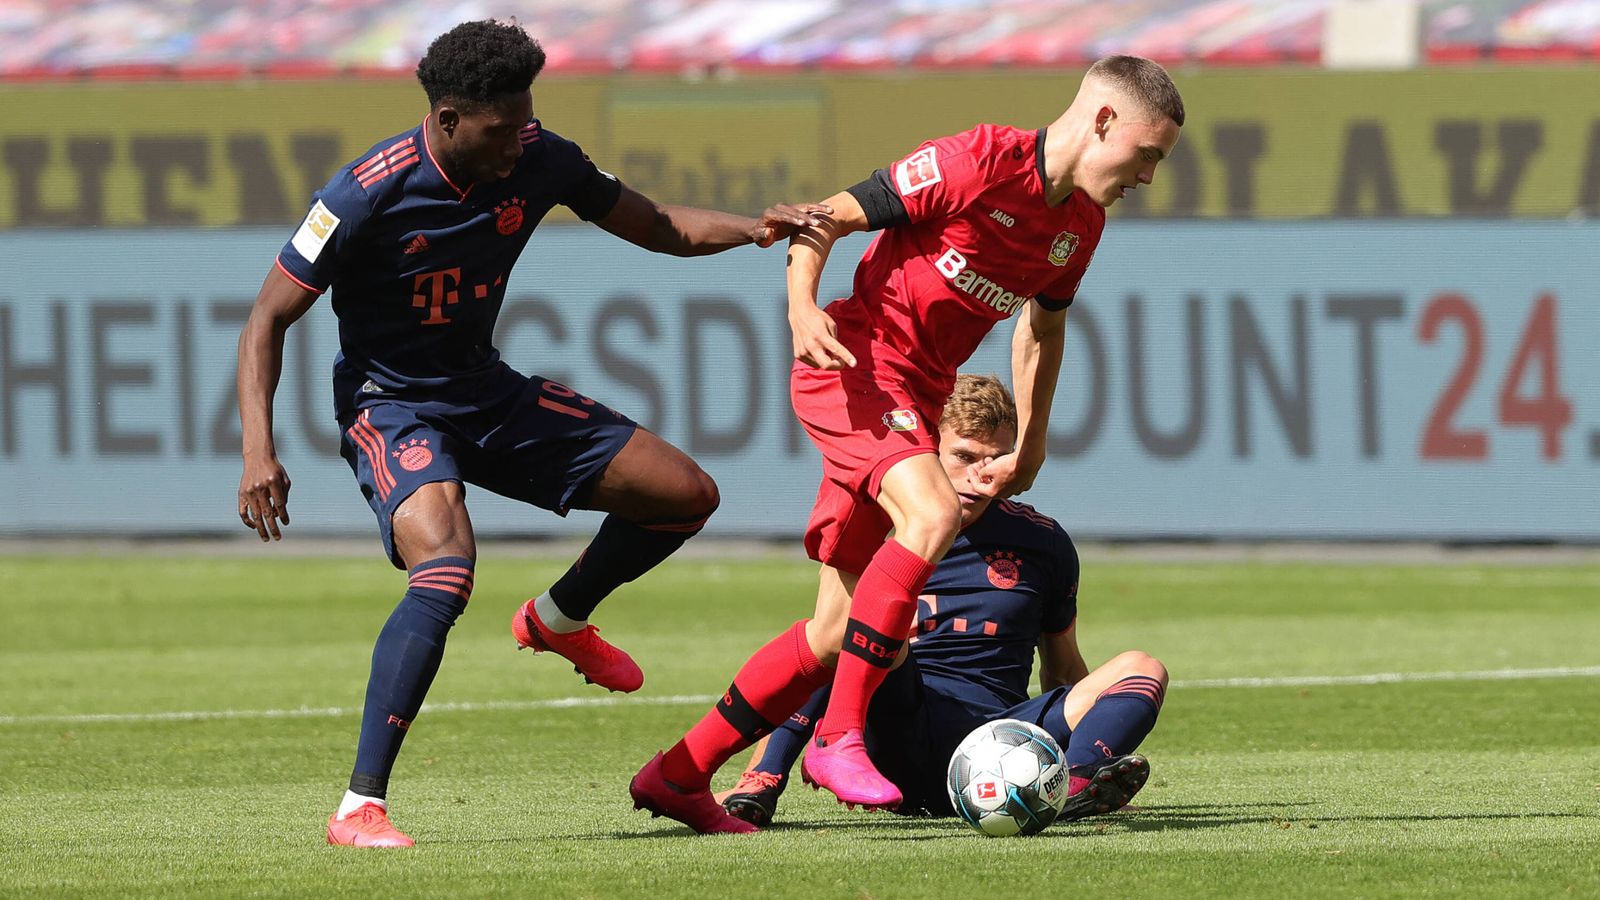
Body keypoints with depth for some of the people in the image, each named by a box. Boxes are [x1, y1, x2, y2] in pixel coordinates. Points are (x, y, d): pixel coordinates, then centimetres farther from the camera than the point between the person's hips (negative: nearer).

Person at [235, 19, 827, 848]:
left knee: (686, 494, 4)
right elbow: (269, 319, -15)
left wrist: (753, 228, -12)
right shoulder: (372, 191, -23)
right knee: (444, 569, -35)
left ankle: (558, 621, 32)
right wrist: (258, 450, -26)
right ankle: (359, 810, -32)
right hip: (388, 404, -7)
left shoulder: (537, 161, -8)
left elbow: (654, 228, 7)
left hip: (486, 391, 7)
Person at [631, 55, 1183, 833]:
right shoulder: (976, 162, -16)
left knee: (839, 631, 4)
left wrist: (1029, 449, 26)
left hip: (919, 400, 8)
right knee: (932, 514, -32)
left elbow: (1043, 323, 26)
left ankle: (677, 775, 14)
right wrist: (802, 305, -27)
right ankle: (839, 738, -26)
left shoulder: (1080, 223, 7)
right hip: (854, 364, -8)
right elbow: (829, 219, -12)